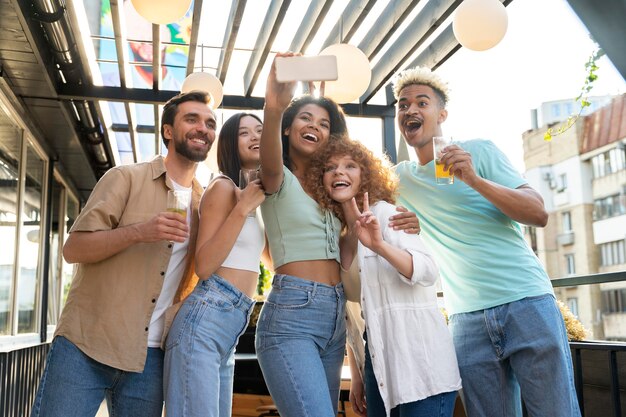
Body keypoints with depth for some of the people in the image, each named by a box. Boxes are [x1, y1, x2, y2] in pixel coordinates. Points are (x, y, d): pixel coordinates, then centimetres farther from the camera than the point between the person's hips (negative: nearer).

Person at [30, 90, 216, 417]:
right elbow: (73, 249, -7)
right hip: (85, 346, -3)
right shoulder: (125, 177, -1)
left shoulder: (205, 203, 10)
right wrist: (138, 232, -21)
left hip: (149, 359, 4)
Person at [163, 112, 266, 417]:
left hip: (233, 325, 9)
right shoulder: (224, 187, -6)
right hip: (206, 318, -9)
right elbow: (203, 266, -14)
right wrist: (243, 208, -17)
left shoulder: (259, 196, 19)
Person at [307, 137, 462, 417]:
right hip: (378, 364, 6)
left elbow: (428, 273, -17)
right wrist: (356, 375, 16)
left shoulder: (384, 212, -5)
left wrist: (379, 245, -32)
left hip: (419, 358, -6)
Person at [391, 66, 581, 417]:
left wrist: (475, 180, -20)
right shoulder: (401, 177, 11)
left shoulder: (479, 151, 1)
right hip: (468, 320, 3)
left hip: (527, 303, -2)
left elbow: (539, 214, -6)